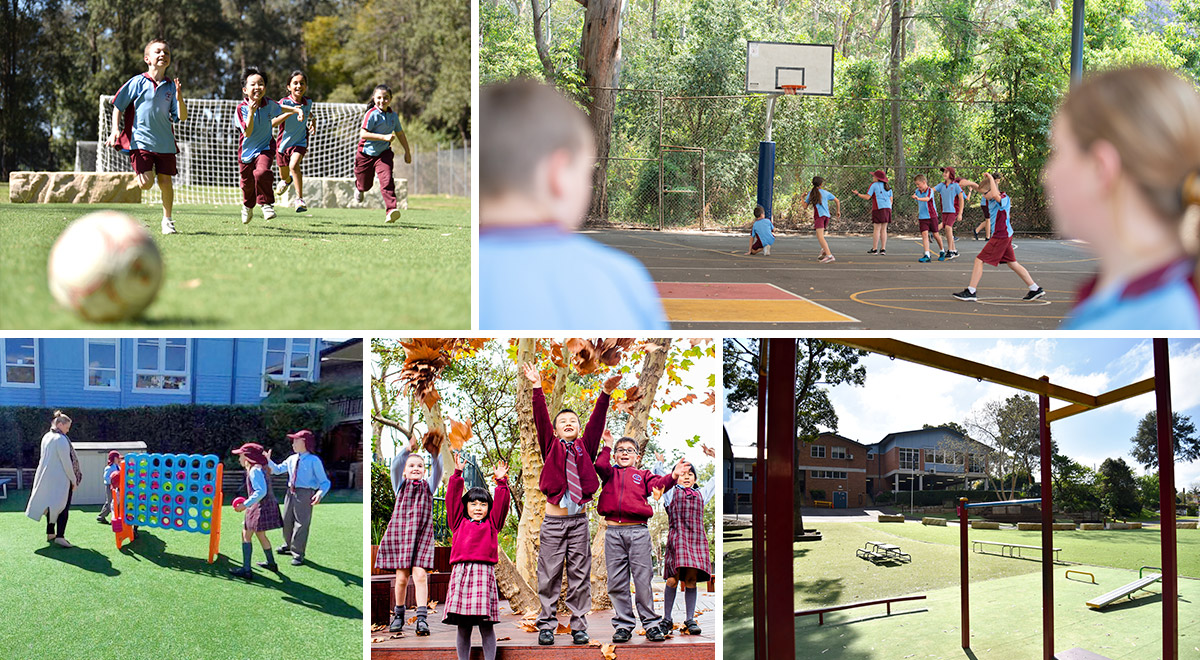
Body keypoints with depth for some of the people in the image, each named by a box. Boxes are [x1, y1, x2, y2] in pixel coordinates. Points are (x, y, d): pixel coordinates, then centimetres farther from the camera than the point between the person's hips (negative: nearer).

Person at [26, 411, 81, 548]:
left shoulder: (46, 437, 10)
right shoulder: (61, 439, -16)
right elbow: (66, 462, -16)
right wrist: (74, 480, -8)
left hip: (47, 479, 8)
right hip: (61, 480, -8)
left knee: (52, 507, 15)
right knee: (64, 507, -8)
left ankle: (50, 534, 19)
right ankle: (60, 536, -16)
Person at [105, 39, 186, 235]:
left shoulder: (171, 86, 7)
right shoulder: (138, 82, -2)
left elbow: (182, 117, 4)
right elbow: (118, 106, 3)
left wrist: (179, 99, -14)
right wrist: (115, 130, -8)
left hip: (165, 143, 3)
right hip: (140, 140, -3)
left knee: (165, 182, 2)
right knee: (146, 183, -15)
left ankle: (167, 220, 20)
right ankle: (140, 171, 21)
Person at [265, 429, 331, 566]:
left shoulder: (314, 461, -10)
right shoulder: (292, 459, 9)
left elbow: (324, 482, -10)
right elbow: (277, 470, 25)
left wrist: (320, 493, -29)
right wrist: (268, 461, 10)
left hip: (305, 494, -7)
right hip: (291, 492, 7)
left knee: (301, 523, -3)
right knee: (287, 521, 19)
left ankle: (298, 553, 7)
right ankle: (288, 546, 41)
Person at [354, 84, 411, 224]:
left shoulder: (393, 116, -1)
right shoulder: (372, 114, -18)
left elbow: (400, 134, 15)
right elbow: (363, 134, -27)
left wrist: (407, 152, 17)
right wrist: (384, 137, -32)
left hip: (383, 153, 3)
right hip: (366, 153, -3)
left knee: (386, 179, -21)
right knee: (365, 185, 12)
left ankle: (391, 210, -26)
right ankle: (358, 186, 51)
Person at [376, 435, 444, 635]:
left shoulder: (428, 486, 13)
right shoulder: (401, 485, 10)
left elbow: (437, 469, -4)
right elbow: (396, 465, -8)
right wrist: (409, 449, -23)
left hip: (421, 535, 0)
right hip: (399, 533, 0)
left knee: (420, 575, -12)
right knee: (402, 577, 0)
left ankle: (422, 618, -16)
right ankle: (398, 614, 19)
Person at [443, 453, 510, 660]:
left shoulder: (491, 524, 18)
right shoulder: (459, 523, 19)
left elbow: (501, 504, 11)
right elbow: (452, 499, 15)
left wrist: (501, 482, 3)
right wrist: (457, 474, 10)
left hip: (484, 572, -1)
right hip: (460, 572, 1)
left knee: (486, 625, -3)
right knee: (463, 626, 2)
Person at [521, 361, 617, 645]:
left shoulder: (586, 449, 10)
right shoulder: (551, 448, 7)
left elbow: (596, 422, -2)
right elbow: (541, 420, -3)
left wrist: (605, 394, -15)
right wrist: (537, 388, -13)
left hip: (579, 520, 1)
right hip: (553, 520, -1)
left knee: (579, 576, 4)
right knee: (549, 575, 1)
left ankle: (579, 626, 10)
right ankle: (547, 625, 8)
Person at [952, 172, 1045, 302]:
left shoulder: (1004, 199, -17)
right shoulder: (992, 199, 9)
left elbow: (996, 195, -41)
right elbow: (979, 187, 18)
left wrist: (991, 178, -30)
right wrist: (970, 183, -2)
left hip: (1001, 237, -10)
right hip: (1004, 236, 10)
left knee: (979, 260, -7)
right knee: (1013, 264, 15)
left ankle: (970, 292, -5)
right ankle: (1035, 289, 18)